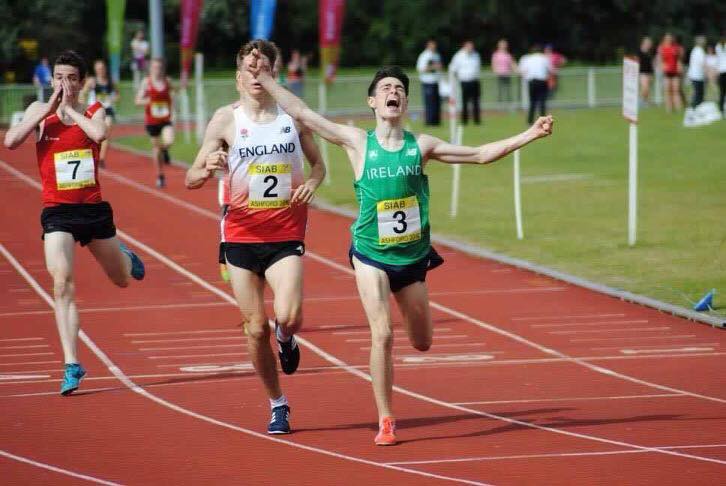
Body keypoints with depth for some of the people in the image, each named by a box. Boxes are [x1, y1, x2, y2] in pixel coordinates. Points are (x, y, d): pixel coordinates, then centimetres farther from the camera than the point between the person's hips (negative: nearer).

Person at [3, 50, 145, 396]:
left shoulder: (93, 111, 1)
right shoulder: (40, 111, 2)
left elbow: (100, 133, -23)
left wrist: (69, 108, -14)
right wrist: (47, 111, -13)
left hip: (93, 208, 2)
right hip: (57, 212, -1)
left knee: (122, 279, 21)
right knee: (62, 286, -16)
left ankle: (126, 257, 59)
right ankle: (72, 366, -15)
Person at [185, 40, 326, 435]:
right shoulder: (226, 119, -1)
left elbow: (318, 163, 17)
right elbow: (191, 179, -2)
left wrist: (312, 183, -6)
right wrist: (208, 169, -25)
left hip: (286, 235, 0)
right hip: (241, 235, 0)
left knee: (289, 317, -20)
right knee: (256, 327, 1)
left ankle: (286, 339, 17)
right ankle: (277, 405, 20)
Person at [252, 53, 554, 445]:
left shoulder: (421, 146, -1)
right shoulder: (357, 143, -5)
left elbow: (480, 154, 3)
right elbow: (303, 114, -3)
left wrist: (529, 135, -3)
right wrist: (266, 80, -6)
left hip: (413, 256, 2)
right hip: (371, 255, -2)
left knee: (422, 343, 13)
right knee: (382, 335, -15)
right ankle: (385, 422, -3)